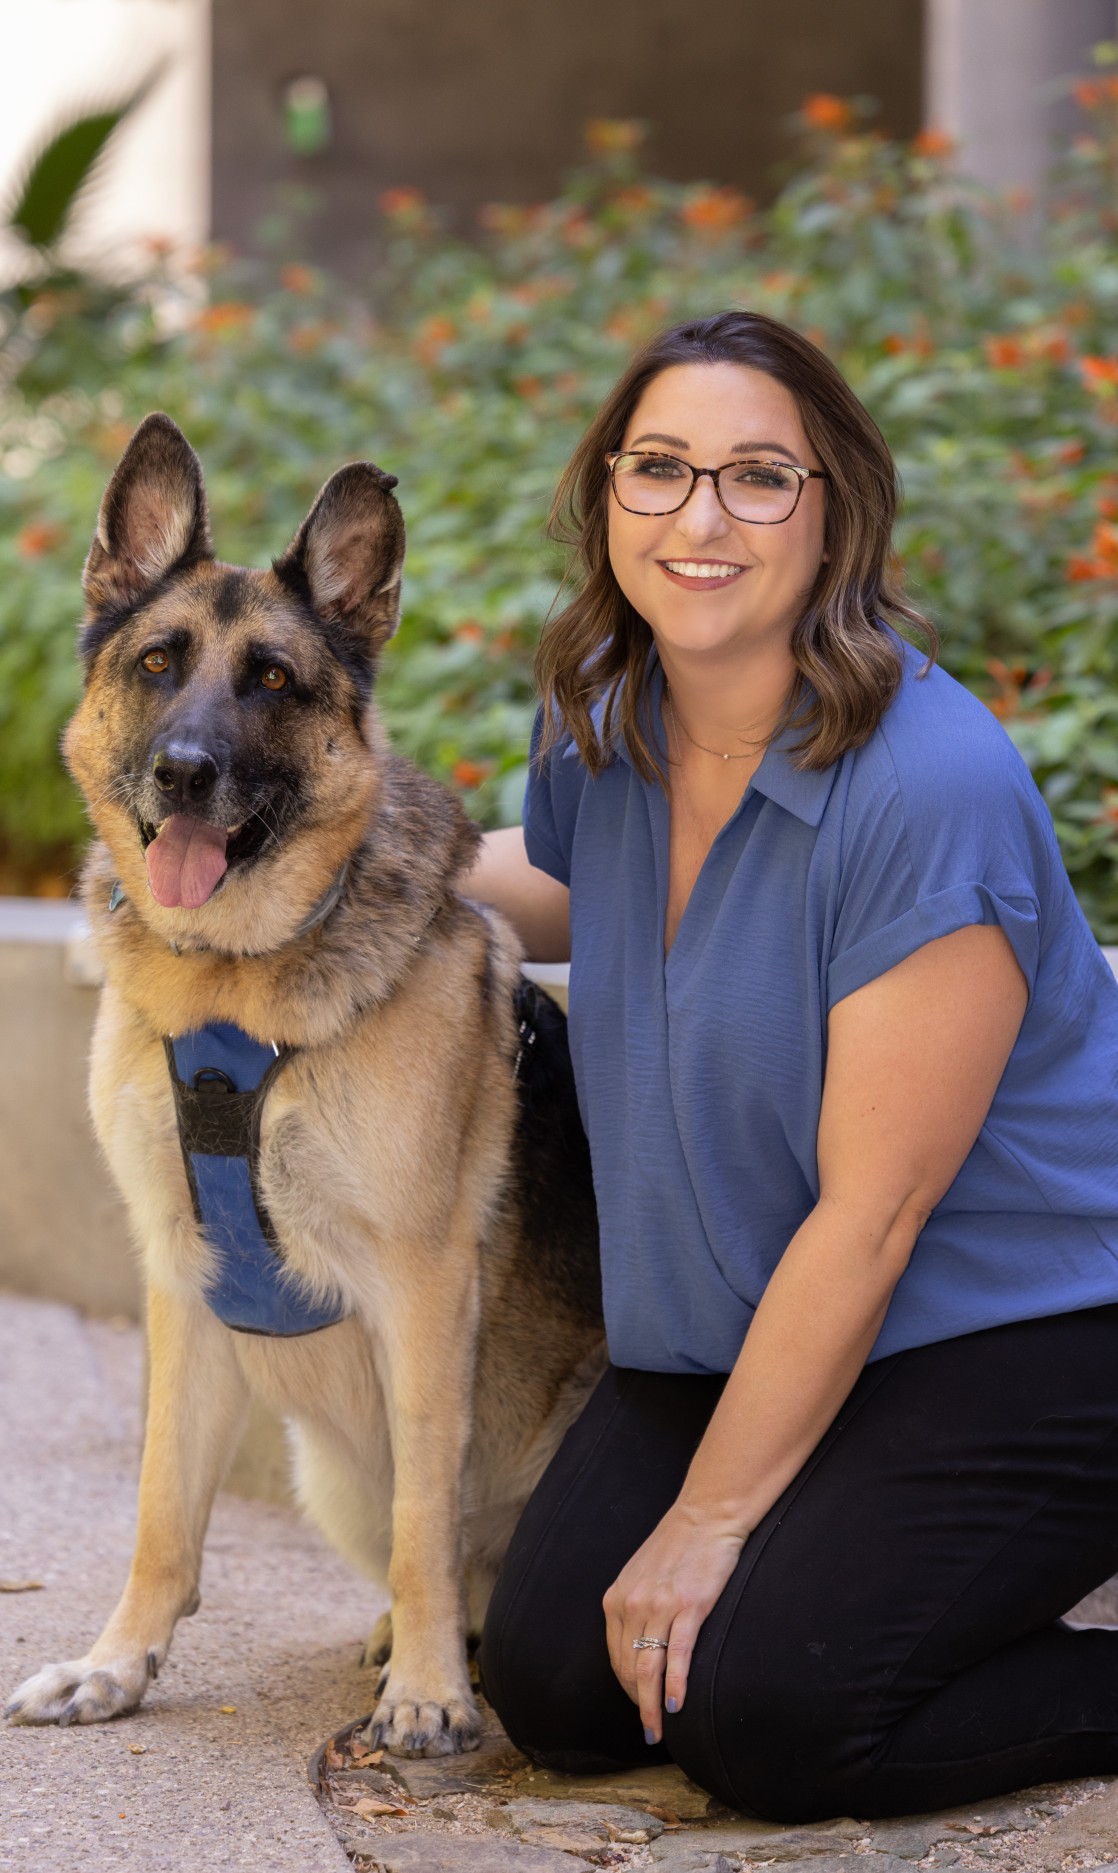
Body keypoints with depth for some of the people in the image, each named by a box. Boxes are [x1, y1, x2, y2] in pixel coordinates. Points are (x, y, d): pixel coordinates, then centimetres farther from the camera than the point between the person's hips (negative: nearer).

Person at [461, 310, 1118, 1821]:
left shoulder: (933, 786, -25)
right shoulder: (605, 737, -1)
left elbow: (871, 1213, -22)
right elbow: (563, 891, 26)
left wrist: (710, 1518, -17)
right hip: (731, 1328, 7)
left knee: (759, 1718, -23)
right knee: (555, 1692, -5)